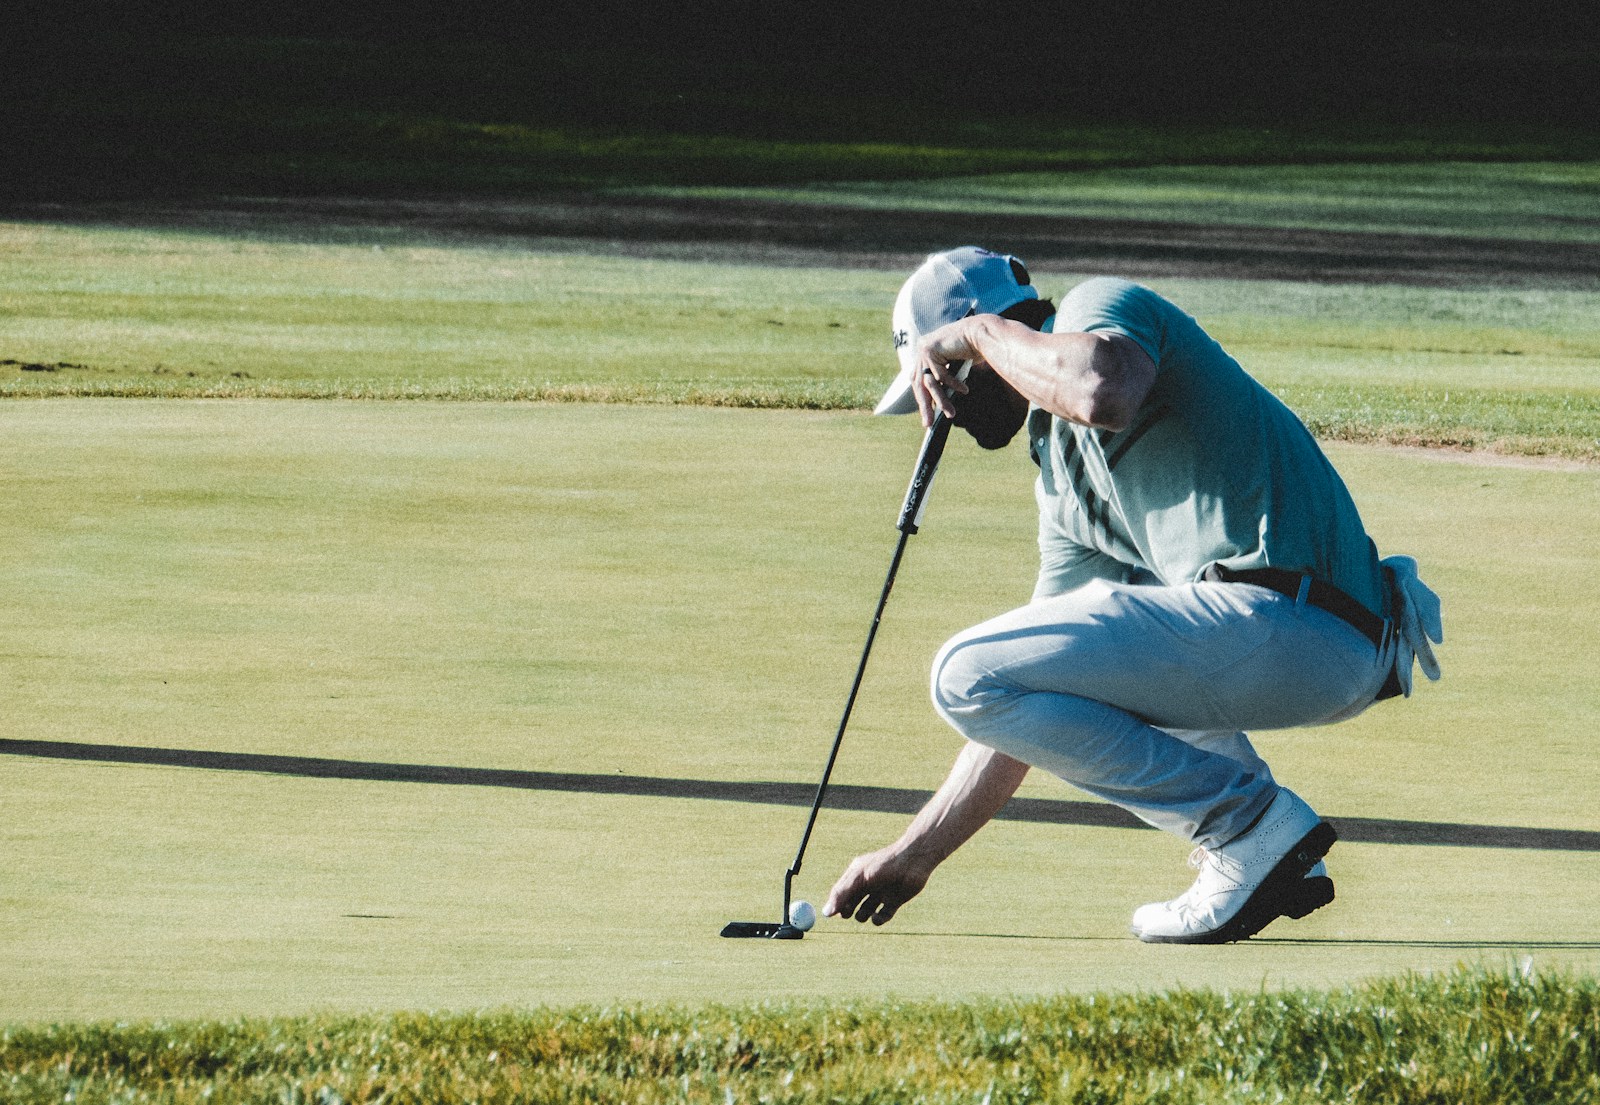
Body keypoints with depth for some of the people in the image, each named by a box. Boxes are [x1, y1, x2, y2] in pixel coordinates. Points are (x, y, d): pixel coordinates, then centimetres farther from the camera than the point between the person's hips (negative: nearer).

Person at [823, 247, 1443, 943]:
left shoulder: (1100, 307, 3)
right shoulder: (1061, 480, 27)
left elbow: (1103, 393, -25)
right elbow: (1033, 706, 29)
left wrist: (981, 332, -6)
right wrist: (915, 855, 31)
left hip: (1288, 621, -10)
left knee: (969, 676, -7)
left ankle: (1253, 829, -5)